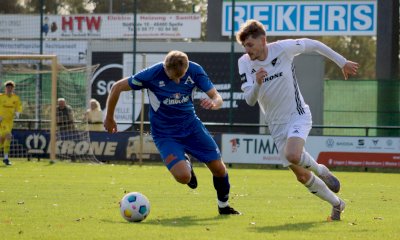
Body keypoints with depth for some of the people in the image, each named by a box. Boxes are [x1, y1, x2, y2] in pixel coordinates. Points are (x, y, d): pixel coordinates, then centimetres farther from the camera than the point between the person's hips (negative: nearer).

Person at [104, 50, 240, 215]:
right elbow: (117, 87, -11)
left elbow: (217, 97, -12)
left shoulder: (195, 70, -14)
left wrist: (213, 103, -38)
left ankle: (223, 206, 29)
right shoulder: (152, 75, -22)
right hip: (164, 133, -3)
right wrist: (109, 119, 0)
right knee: (183, 176, -23)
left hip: (191, 126, 3)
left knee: (219, 168, 0)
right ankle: (186, 165, 17)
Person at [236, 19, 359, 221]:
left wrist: (342, 62, 7)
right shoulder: (244, 63, -9)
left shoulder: (283, 48, -17)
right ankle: (337, 204, 27)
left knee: (292, 155, -33)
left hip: (298, 115, -4)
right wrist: (257, 83, -36)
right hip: (276, 125, 4)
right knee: (302, 176, 6)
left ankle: (320, 170, -1)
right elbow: (250, 100, -15)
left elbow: (313, 45, 0)